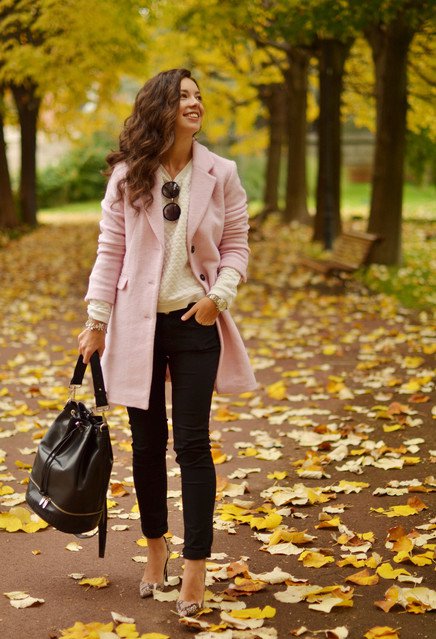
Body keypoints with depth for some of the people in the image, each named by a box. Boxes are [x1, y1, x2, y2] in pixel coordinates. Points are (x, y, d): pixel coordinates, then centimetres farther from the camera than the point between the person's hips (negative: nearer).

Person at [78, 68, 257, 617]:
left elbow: (236, 245, 3)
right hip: (138, 324, 1)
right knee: (146, 441, 12)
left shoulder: (221, 175, -2)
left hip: (195, 323, -1)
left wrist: (220, 295, -13)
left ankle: (195, 566, 5)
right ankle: (155, 546, 31)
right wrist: (96, 321, -1)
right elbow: (110, 250, 1)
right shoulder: (127, 177, -2)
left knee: (192, 443, -2)